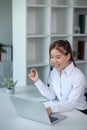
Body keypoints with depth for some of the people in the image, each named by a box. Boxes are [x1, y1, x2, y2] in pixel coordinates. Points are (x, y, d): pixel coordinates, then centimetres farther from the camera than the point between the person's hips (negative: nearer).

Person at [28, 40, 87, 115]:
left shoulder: (78, 76, -20)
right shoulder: (54, 72, 0)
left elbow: (72, 104, -26)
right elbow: (51, 96, 1)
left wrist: (51, 109, -40)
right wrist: (37, 80, -7)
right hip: (62, 110, 6)